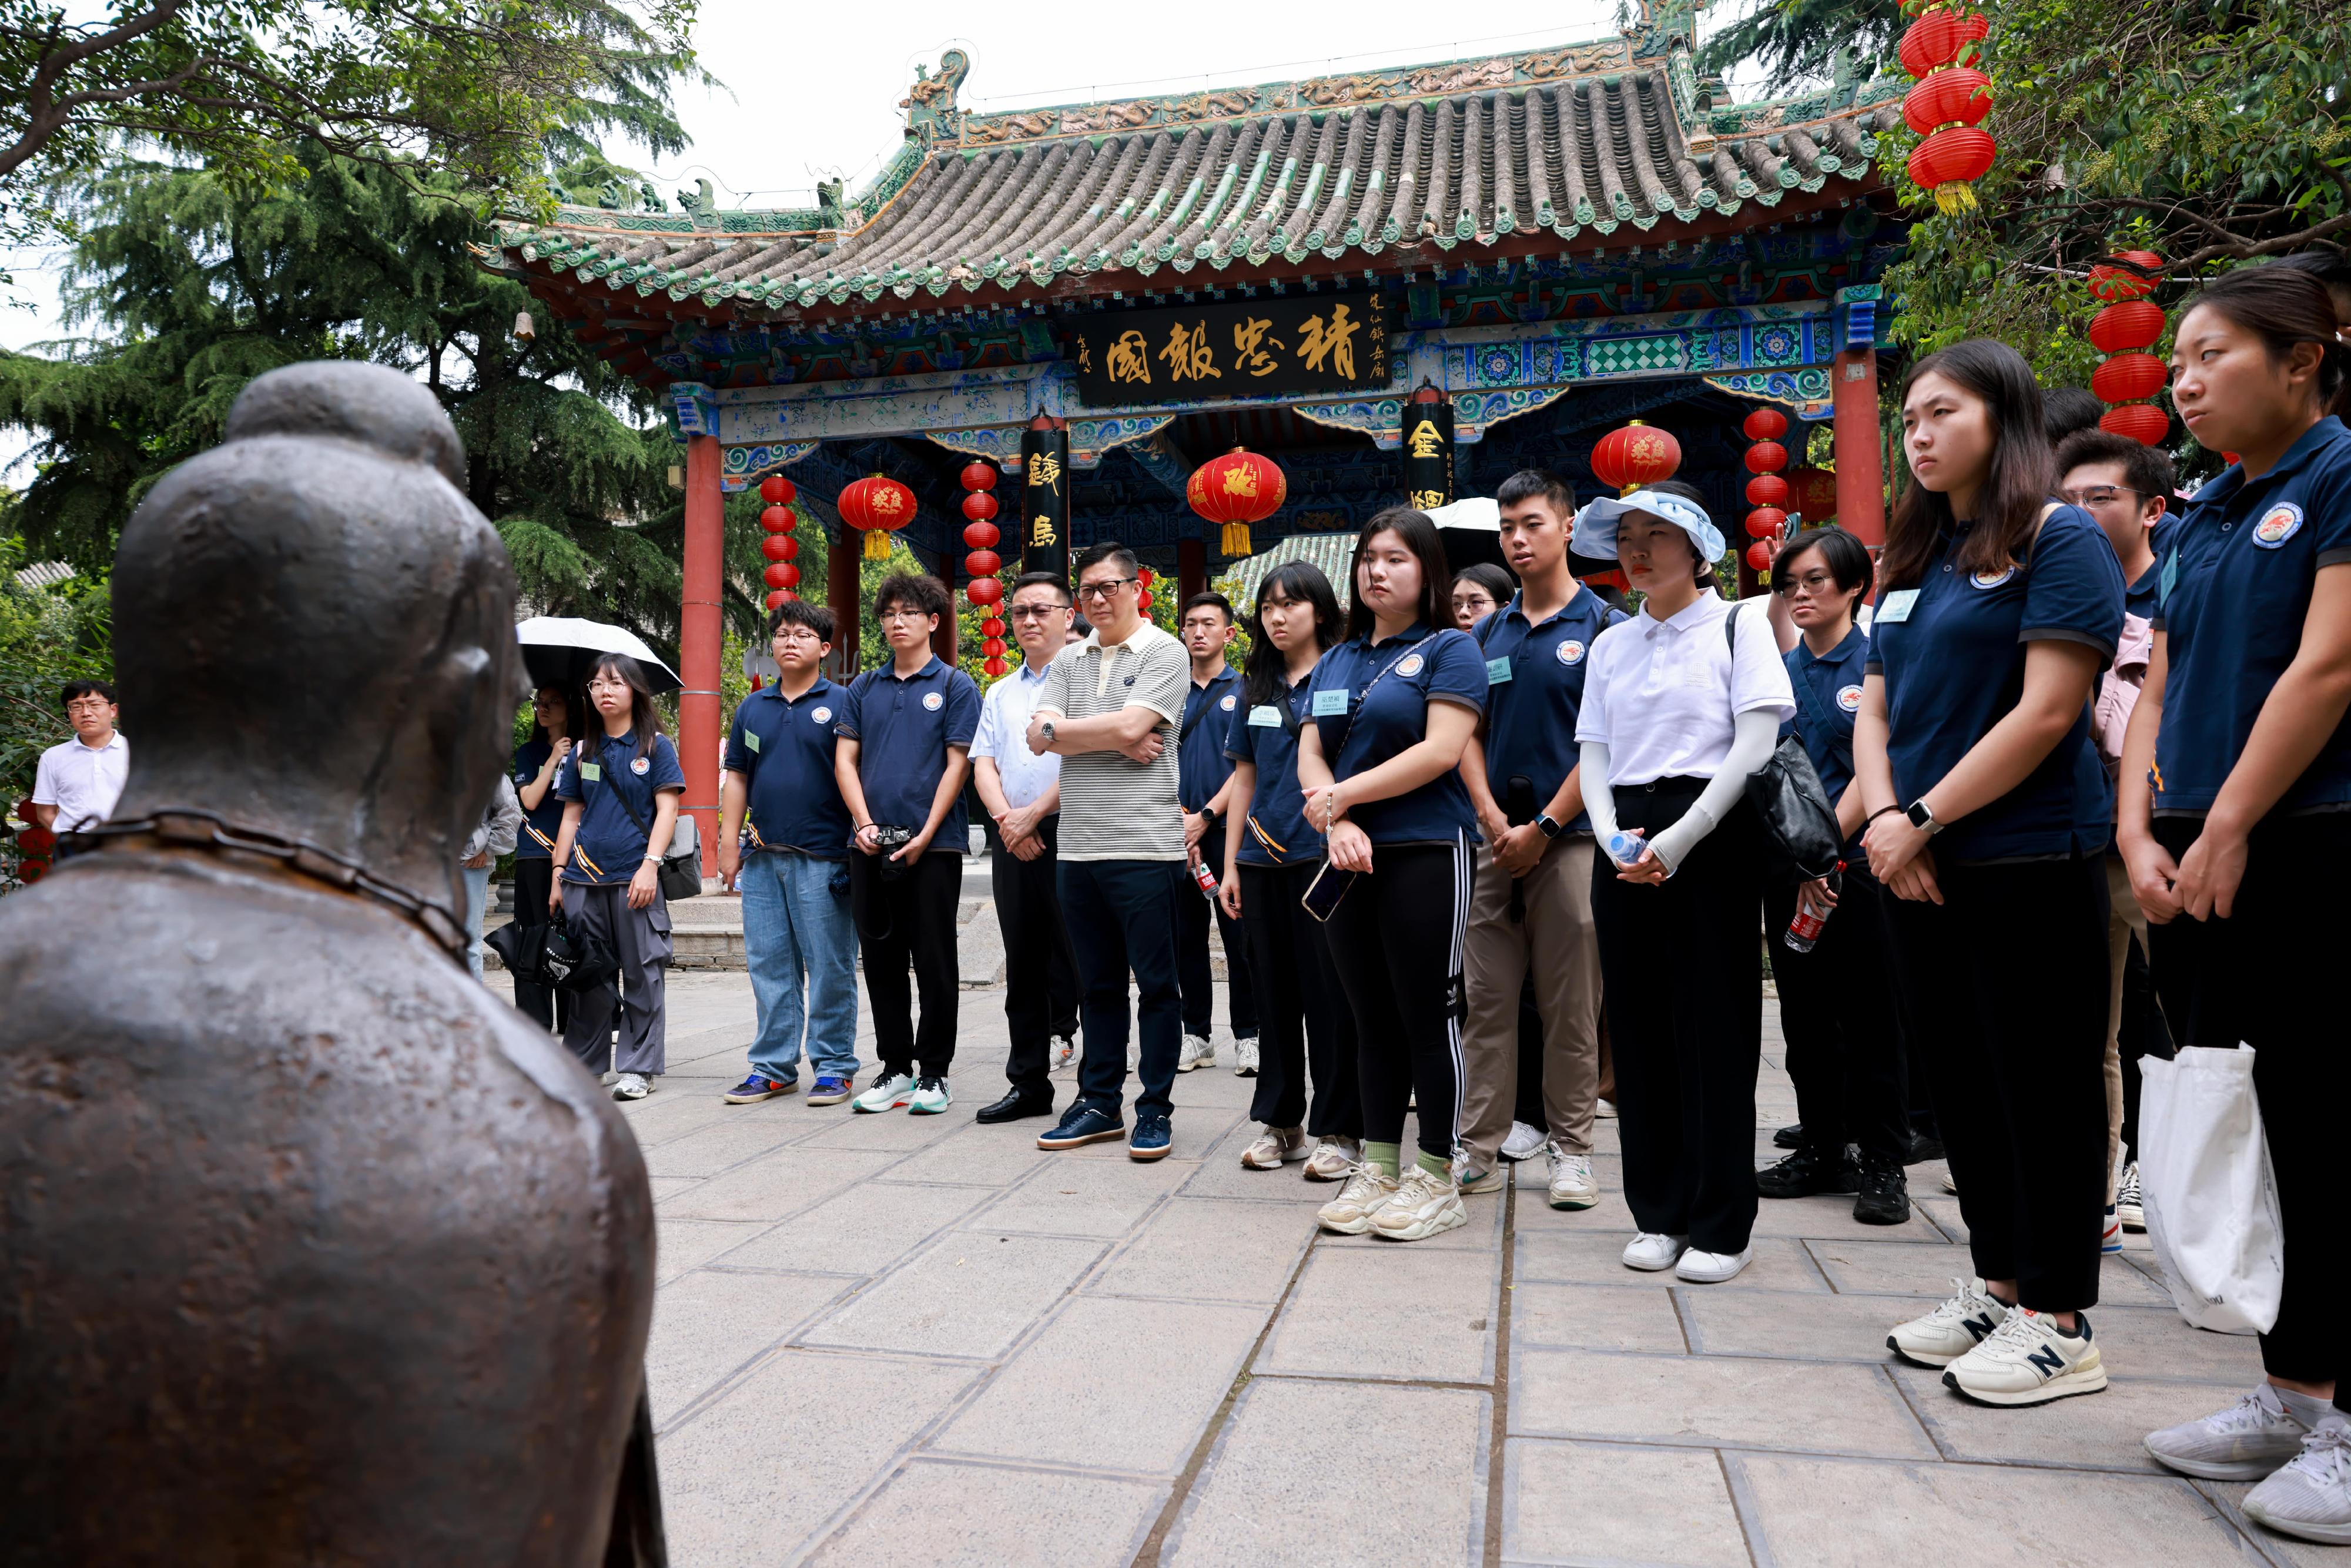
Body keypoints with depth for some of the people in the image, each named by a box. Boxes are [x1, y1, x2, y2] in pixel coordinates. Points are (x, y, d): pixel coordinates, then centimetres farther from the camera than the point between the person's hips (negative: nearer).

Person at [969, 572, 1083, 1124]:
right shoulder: (1000, 693, 19)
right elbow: (984, 762, 12)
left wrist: (1032, 814, -12)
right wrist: (1005, 817, -7)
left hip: (1066, 833, -6)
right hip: (1012, 840, 6)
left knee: (1075, 963, -6)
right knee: (1023, 968, 10)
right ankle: (1029, 1084, 18)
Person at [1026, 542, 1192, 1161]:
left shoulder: (1164, 652, -2)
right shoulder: (1068, 661, 15)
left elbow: (1131, 725, -15)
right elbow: (1039, 738, 3)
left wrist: (1062, 728, -4)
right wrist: (1116, 740, -8)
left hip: (1145, 846, -5)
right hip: (1079, 848, 6)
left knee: (1157, 985, 2)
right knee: (1098, 985, 13)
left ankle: (1155, 1110, 12)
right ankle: (1099, 1103, 23)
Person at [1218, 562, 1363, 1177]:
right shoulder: (1256, 687, 14)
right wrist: (1230, 863, 12)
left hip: (1323, 855, -5)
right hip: (1263, 860, 5)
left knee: (1329, 993, -1)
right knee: (1274, 992, 11)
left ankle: (1338, 1129, 10)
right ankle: (1278, 1120, 22)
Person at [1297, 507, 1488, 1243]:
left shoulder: (1450, 650, -2)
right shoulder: (1335, 662, 17)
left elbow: (1442, 750, -14)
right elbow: (1311, 754, 8)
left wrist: (1341, 796, -10)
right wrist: (1338, 825, -12)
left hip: (1425, 856, -6)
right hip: (1349, 863, 6)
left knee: (1429, 1017, 1)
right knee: (1373, 1019, 11)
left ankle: (1436, 1180, 11)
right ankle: (1377, 1169, 20)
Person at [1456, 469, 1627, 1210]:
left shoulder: (1604, 625, -1)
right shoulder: (1488, 633, 12)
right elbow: (1469, 736, 9)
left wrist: (1544, 827, -11)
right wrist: (1495, 821, -6)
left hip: (1570, 836, -4)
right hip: (1496, 837, 4)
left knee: (1571, 1006, 3)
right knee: (1487, 1000, 5)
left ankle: (1570, 1148, 14)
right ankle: (1480, 1149, 11)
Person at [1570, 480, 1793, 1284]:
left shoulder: (1739, 627, 1)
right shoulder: (1611, 645, 15)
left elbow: (1756, 744, -9)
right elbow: (1593, 756, 11)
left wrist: (1677, 841, -17)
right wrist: (1615, 840, -8)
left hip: (1712, 837, -5)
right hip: (1626, 846, 5)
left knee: (1713, 1024, -3)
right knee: (1639, 1024, 6)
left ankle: (1722, 1224, 8)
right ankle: (1659, 1212, 17)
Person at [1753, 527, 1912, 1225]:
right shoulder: (1780, 667, 11)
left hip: (1856, 863, -5)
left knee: (1869, 1018, 1)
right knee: (1805, 1016, 12)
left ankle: (1883, 1164, 12)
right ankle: (1822, 1149, 23)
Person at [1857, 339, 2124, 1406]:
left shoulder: (2057, 538, -6)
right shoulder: (1912, 560, 16)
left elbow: (2047, 711, -16)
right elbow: (1875, 707, 12)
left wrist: (1923, 819, -15)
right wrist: (1885, 816, -6)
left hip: (2028, 863, -7)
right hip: (1922, 868, 7)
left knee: (2043, 1085, 1)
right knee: (1961, 1077, 13)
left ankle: (2058, 1320, 13)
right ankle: (1997, 1282, 27)